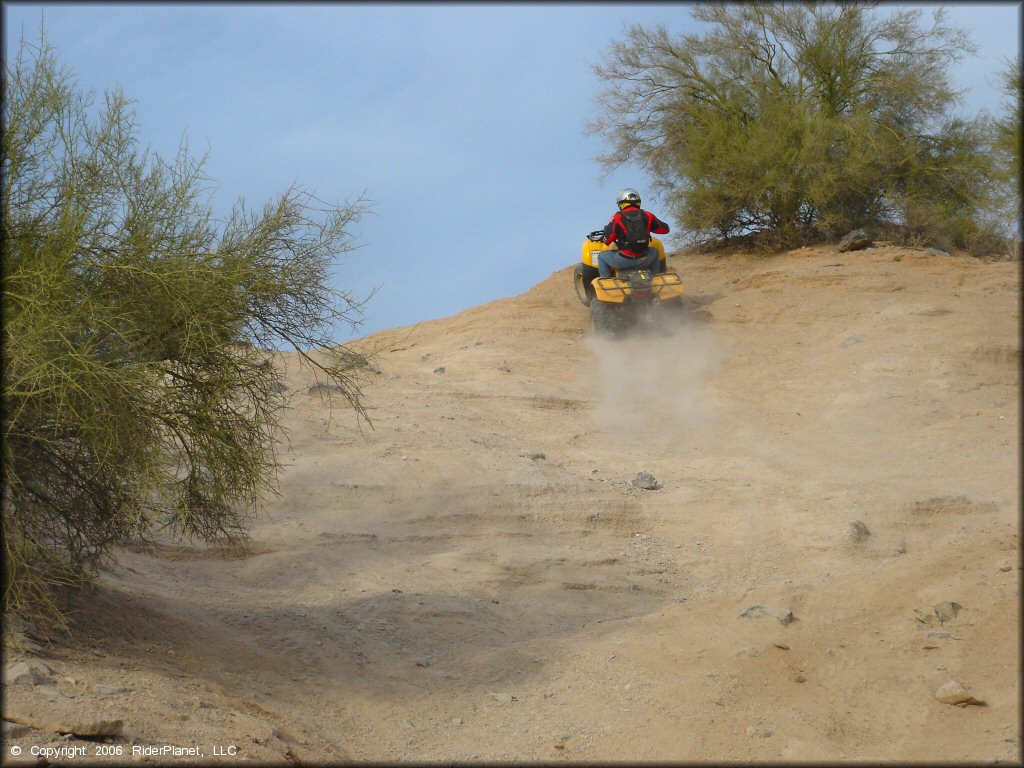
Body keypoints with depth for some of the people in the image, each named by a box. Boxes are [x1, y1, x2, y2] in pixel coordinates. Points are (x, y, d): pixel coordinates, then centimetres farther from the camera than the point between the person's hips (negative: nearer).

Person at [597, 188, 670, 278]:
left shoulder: (618, 218, -7)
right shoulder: (647, 216, 3)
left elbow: (607, 240, -7)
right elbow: (664, 229, 14)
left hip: (624, 260, -3)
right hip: (643, 260, 3)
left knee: (601, 256, 23)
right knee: (654, 251, 37)